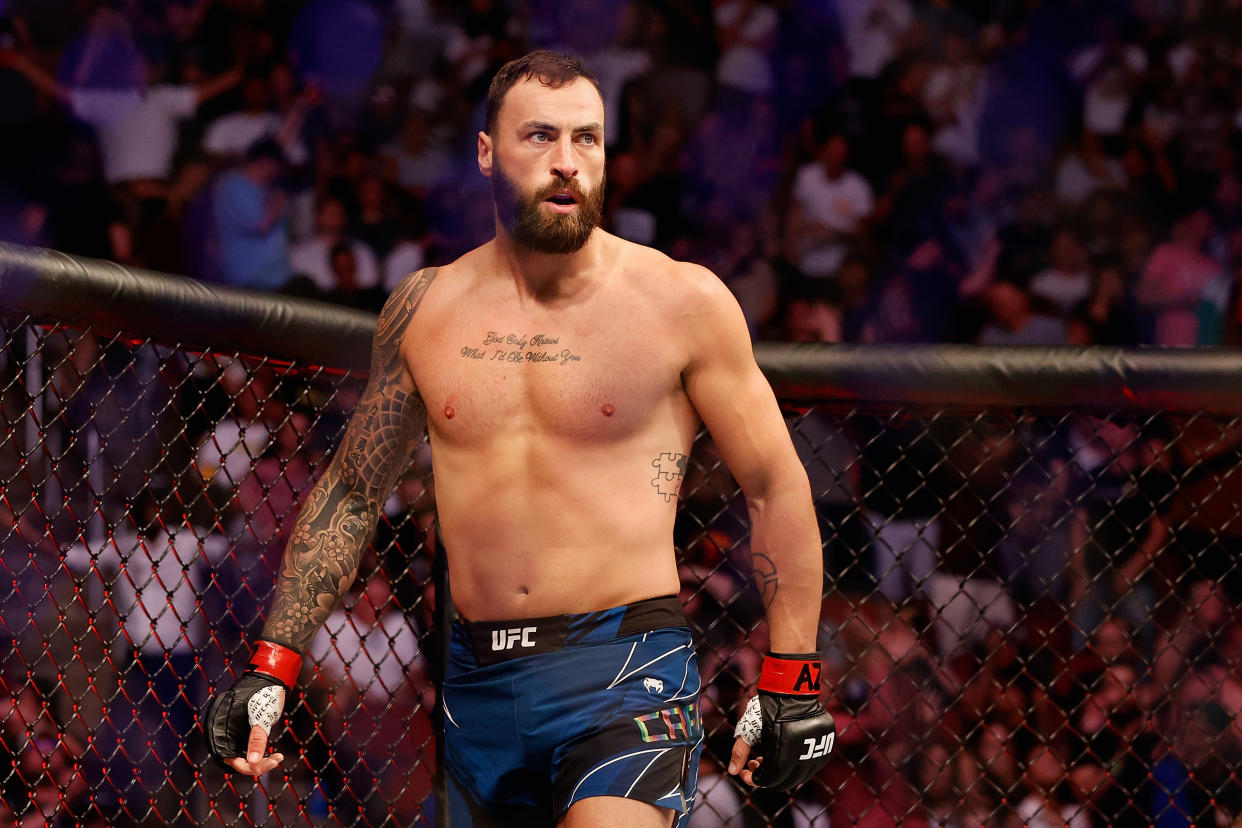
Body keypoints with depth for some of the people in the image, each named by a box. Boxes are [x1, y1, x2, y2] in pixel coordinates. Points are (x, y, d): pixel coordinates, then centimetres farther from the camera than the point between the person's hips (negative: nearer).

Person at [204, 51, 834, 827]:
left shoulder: (682, 301, -1)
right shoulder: (425, 308, 8)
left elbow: (777, 486, 5)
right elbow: (350, 492, 18)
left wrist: (791, 681, 3)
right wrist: (271, 669, 13)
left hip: (627, 676, -4)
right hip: (477, 681, 5)